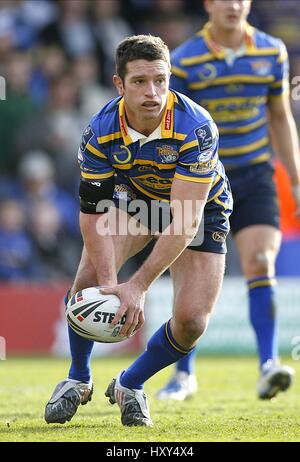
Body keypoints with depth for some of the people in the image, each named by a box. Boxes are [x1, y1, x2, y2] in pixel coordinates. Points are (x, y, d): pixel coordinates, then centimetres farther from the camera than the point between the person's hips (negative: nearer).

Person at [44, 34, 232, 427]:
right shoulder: (101, 131, -26)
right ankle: (78, 380, 7)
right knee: (90, 276, -20)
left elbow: (186, 221, -37)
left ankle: (130, 385, 15)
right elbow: (93, 213, -23)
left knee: (192, 321, -15)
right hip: (134, 199, 2)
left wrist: (138, 285, -42)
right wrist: (110, 282, -38)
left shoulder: (196, 128, -37)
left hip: (203, 208, -2)